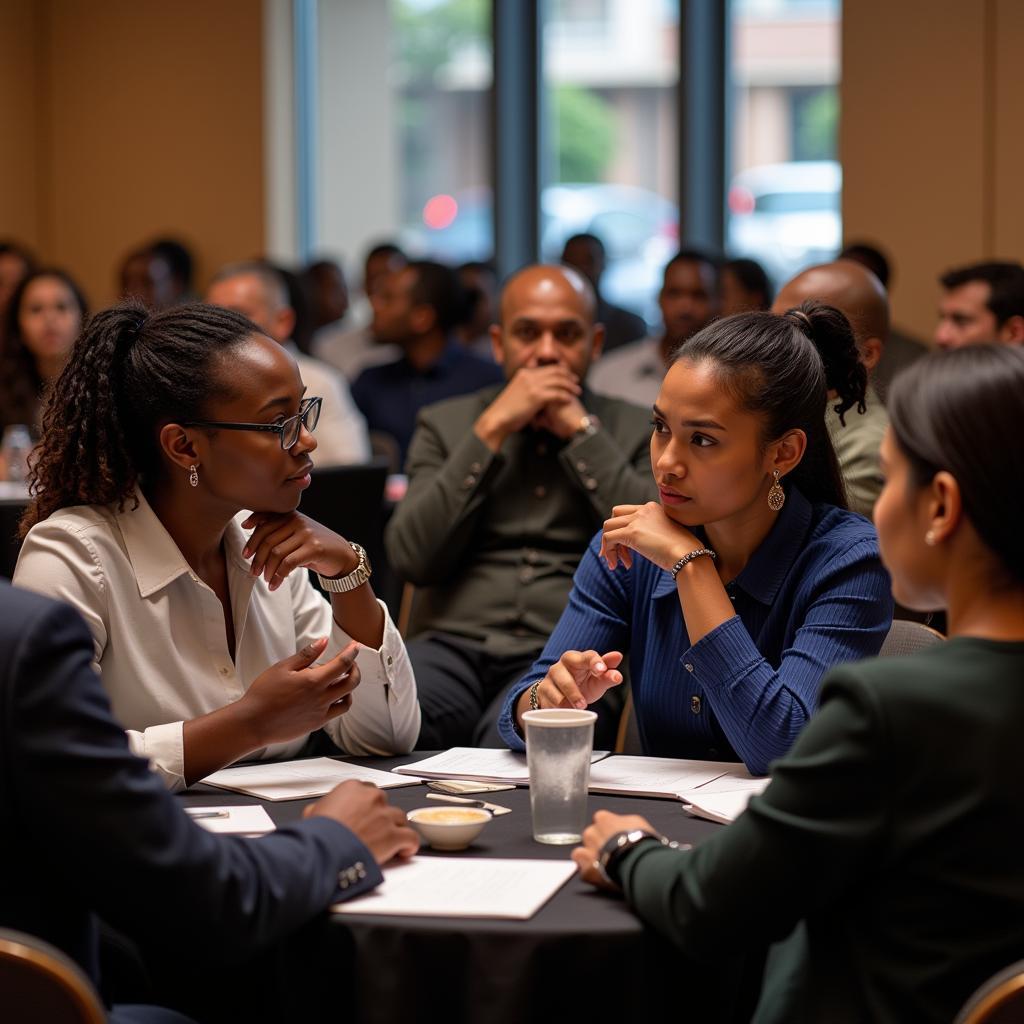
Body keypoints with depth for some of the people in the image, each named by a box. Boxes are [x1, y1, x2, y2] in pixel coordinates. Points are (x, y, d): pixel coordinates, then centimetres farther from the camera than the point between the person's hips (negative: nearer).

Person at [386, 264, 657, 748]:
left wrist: (582, 431, -1)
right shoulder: (446, 423, 18)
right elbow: (411, 558, 2)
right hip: (453, 642, 2)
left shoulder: (635, 431, 15)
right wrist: (491, 429, -1)